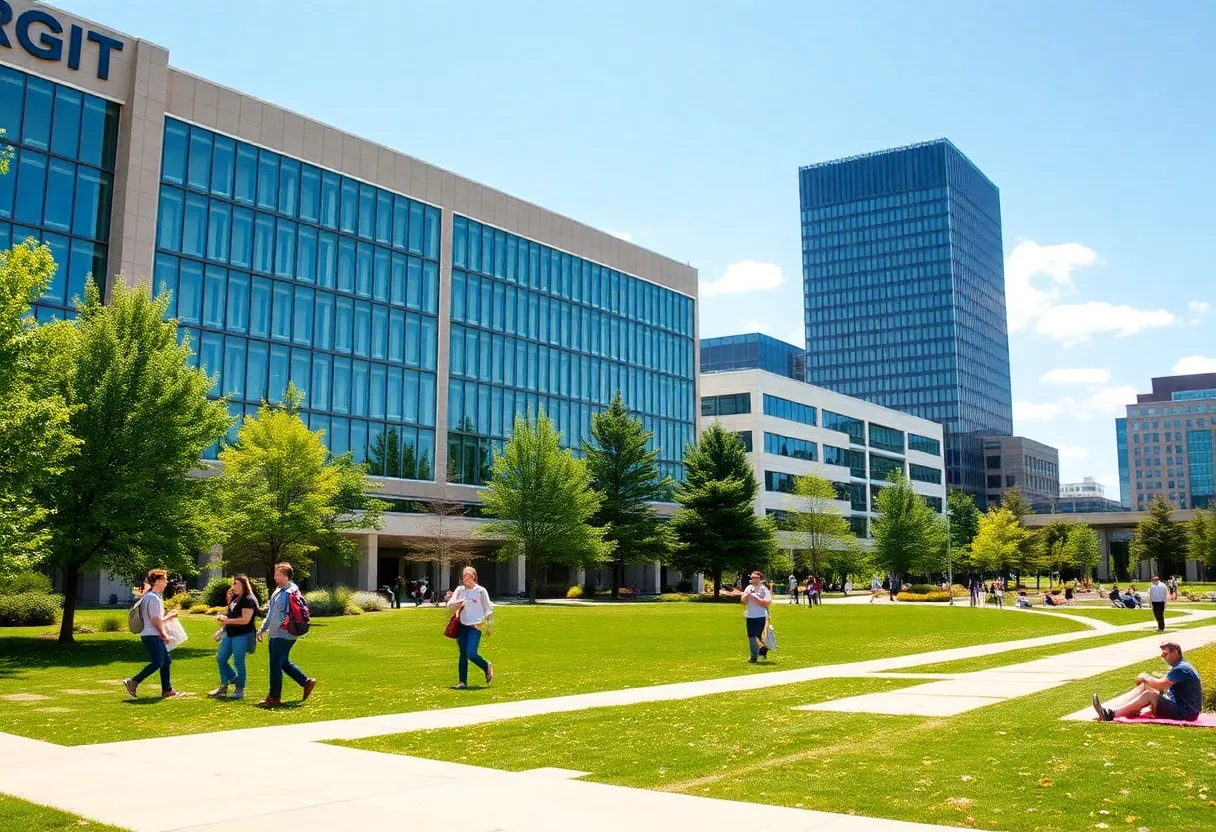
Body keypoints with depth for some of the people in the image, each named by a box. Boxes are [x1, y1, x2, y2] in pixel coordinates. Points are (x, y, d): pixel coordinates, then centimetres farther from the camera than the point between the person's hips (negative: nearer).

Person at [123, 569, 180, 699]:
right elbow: (155, 620, -18)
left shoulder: (149, 596, 17)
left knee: (166, 661, 12)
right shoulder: (154, 598, -15)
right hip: (152, 635, -11)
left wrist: (169, 616, 24)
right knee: (157, 663, -12)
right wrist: (164, 634, -9)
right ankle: (133, 682, -10)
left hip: (153, 635, 11)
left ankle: (167, 690, 15)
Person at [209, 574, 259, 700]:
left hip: (242, 635, -9)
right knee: (220, 659, 10)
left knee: (238, 662, -3)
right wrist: (223, 618, 1)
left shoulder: (248, 600, -14)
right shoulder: (234, 598, 14)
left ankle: (240, 690, 7)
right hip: (230, 633, 9)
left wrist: (227, 620, -16)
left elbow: (245, 620, -21)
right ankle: (224, 686, 23)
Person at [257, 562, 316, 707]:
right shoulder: (278, 591, 15)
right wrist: (263, 628, 25)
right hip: (275, 634, 10)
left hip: (283, 635, -10)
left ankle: (274, 698, 4)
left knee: (276, 665, -5)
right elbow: (270, 612, 24)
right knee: (283, 663, 16)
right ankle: (306, 682, 26)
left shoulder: (291, 592, -16)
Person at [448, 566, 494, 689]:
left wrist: (487, 625, 2)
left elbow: (488, 608, 4)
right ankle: (462, 682, 11)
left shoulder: (481, 591, -2)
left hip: (476, 626, -4)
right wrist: (455, 603, -18)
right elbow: (450, 606, 3)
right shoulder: (460, 590, 7)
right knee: (463, 654, 5)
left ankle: (487, 667, 15)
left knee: (471, 653, -13)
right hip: (462, 625, 4)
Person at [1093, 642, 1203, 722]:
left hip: (1186, 712, -10)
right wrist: (1146, 678, -4)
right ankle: (1108, 709, -18)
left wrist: (1145, 678, -4)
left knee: (1149, 695, -23)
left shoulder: (1181, 669, -17)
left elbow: (1160, 685, -23)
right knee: (1144, 687, -2)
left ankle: (1111, 714, -32)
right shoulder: (1177, 667, 17)